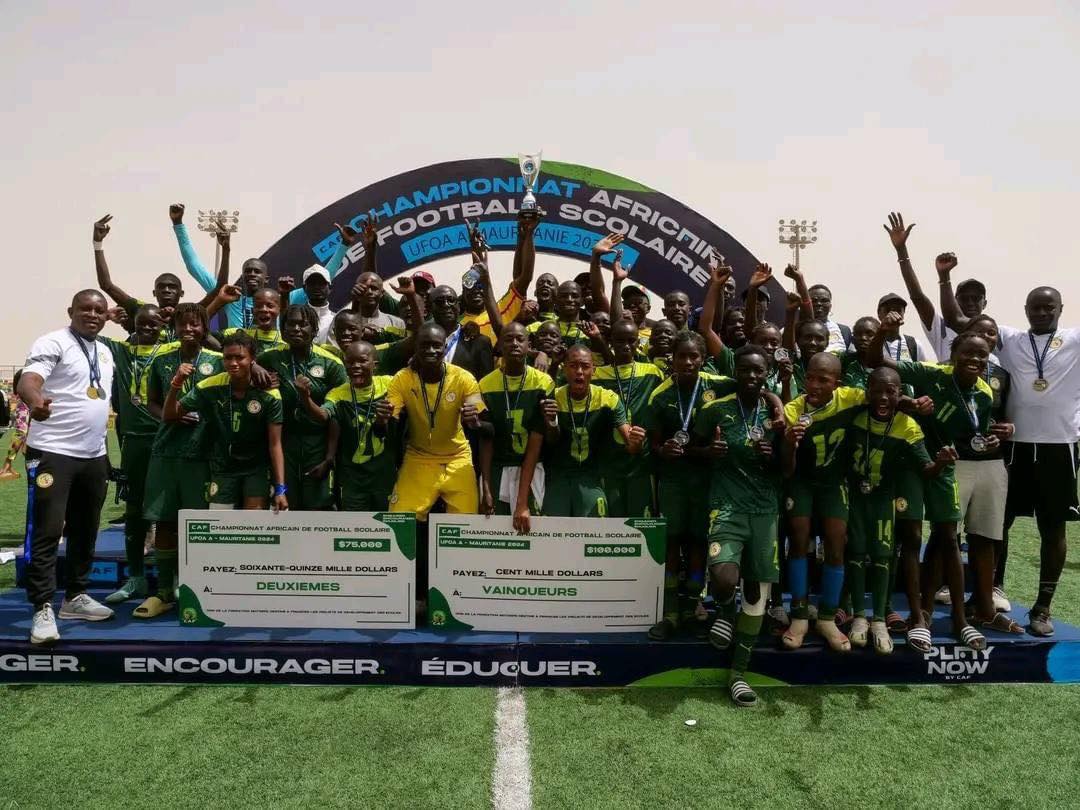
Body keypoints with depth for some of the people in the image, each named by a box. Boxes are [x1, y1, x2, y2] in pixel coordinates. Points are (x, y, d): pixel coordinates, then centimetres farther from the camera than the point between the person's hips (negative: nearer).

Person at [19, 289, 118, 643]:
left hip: (94, 456, 7)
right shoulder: (53, 343, -8)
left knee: (85, 531, 13)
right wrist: (35, 401, -47)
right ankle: (43, 609, -2)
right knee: (46, 532, -6)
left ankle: (75, 596, 26)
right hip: (52, 453, -7)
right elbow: (27, 380, -24)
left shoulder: (105, 353, 15)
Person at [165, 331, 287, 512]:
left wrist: (280, 489, -20)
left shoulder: (269, 394, -17)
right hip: (223, 468, 2)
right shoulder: (209, 387, -12)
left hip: (257, 467, -2)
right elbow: (169, 415, -5)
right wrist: (176, 383, -24)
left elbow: (275, 444, -15)